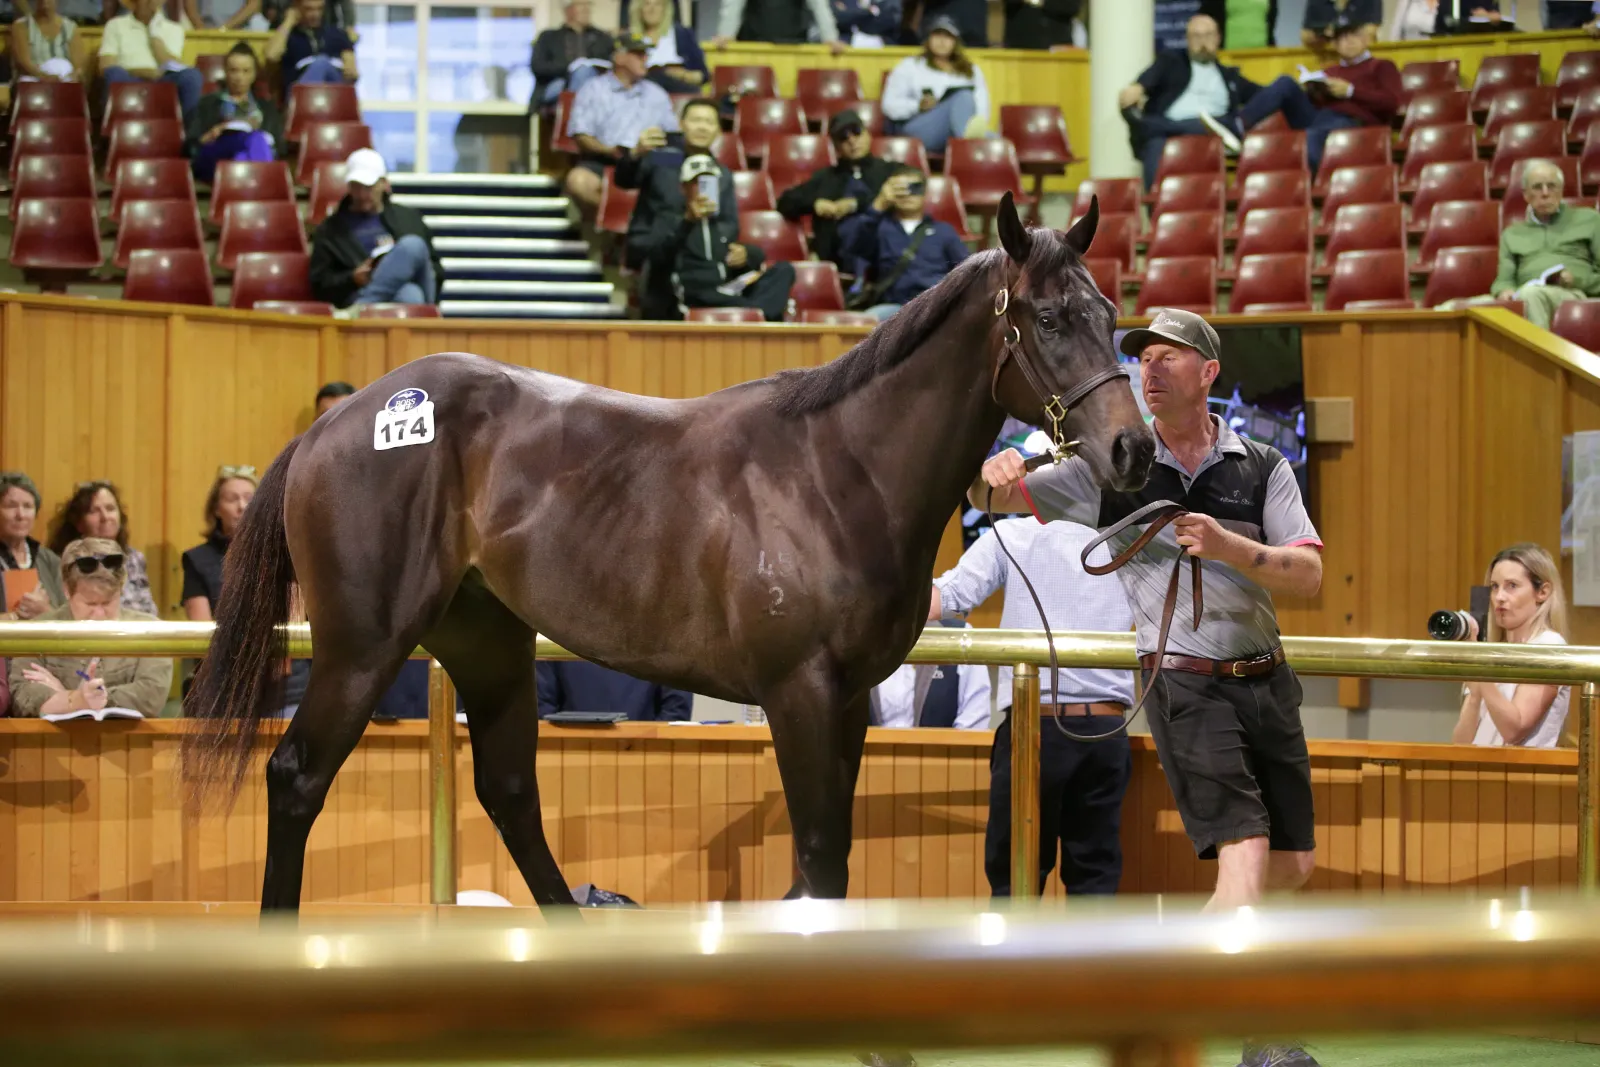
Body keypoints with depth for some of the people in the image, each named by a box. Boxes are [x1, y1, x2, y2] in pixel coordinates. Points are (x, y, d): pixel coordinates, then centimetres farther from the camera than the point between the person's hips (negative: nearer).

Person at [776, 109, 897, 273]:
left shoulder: (889, 171, 19)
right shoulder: (825, 177, 27)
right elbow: (786, 202, 23)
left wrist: (856, 203, -10)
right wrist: (814, 203, 0)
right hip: (839, 263, 2)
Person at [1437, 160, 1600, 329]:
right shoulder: (1512, 234, 29)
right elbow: (1504, 280, 19)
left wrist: (1577, 280, -6)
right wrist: (1505, 290, -6)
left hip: (1573, 295, -3)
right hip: (1521, 299, 3)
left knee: (1531, 294, -41)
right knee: (1453, 308, -25)